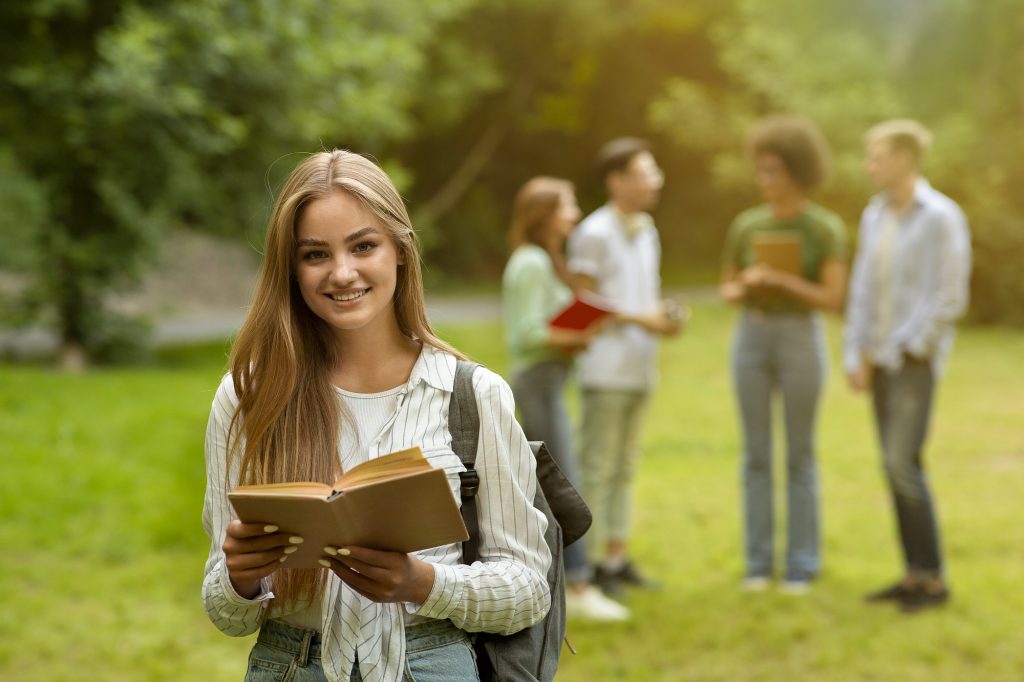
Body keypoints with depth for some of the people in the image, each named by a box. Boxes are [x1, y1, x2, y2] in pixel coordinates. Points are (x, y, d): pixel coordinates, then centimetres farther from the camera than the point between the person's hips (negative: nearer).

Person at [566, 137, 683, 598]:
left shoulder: (647, 232, 16)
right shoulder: (593, 233, -9)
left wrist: (665, 316, 0)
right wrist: (640, 319, -16)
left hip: (640, 367, 8)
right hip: (606, 367, -8)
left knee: (625, 467, 11)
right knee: (597, 469, -4)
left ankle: (618, 556, 17)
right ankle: (592, 562, 1)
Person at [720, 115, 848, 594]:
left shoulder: (827, 228, -7)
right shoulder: (745, 225, 4)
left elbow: (832, 300, -12)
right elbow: (727, 289, 11)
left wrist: (781, 280, -23)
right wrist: (743, 290, -13)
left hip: (801, 341, -3)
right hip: (751, 339, 3)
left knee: (800, 456, 1)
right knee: (756, 455, 5)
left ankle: (802, 563, 11)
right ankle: (759, 561, 13)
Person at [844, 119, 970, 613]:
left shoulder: (942, 217, -15)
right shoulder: (875, 216, 9)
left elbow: (950, 299, -18)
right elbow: (864, 290, 11)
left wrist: (905, 351, -17)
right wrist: (856, 358, 3)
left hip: (916, 358, -8)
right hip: (881, 359, 8)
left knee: (903, 464, -13)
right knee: (898, 466, 8)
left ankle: (934, 580, -3)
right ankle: (914, 575, 14)